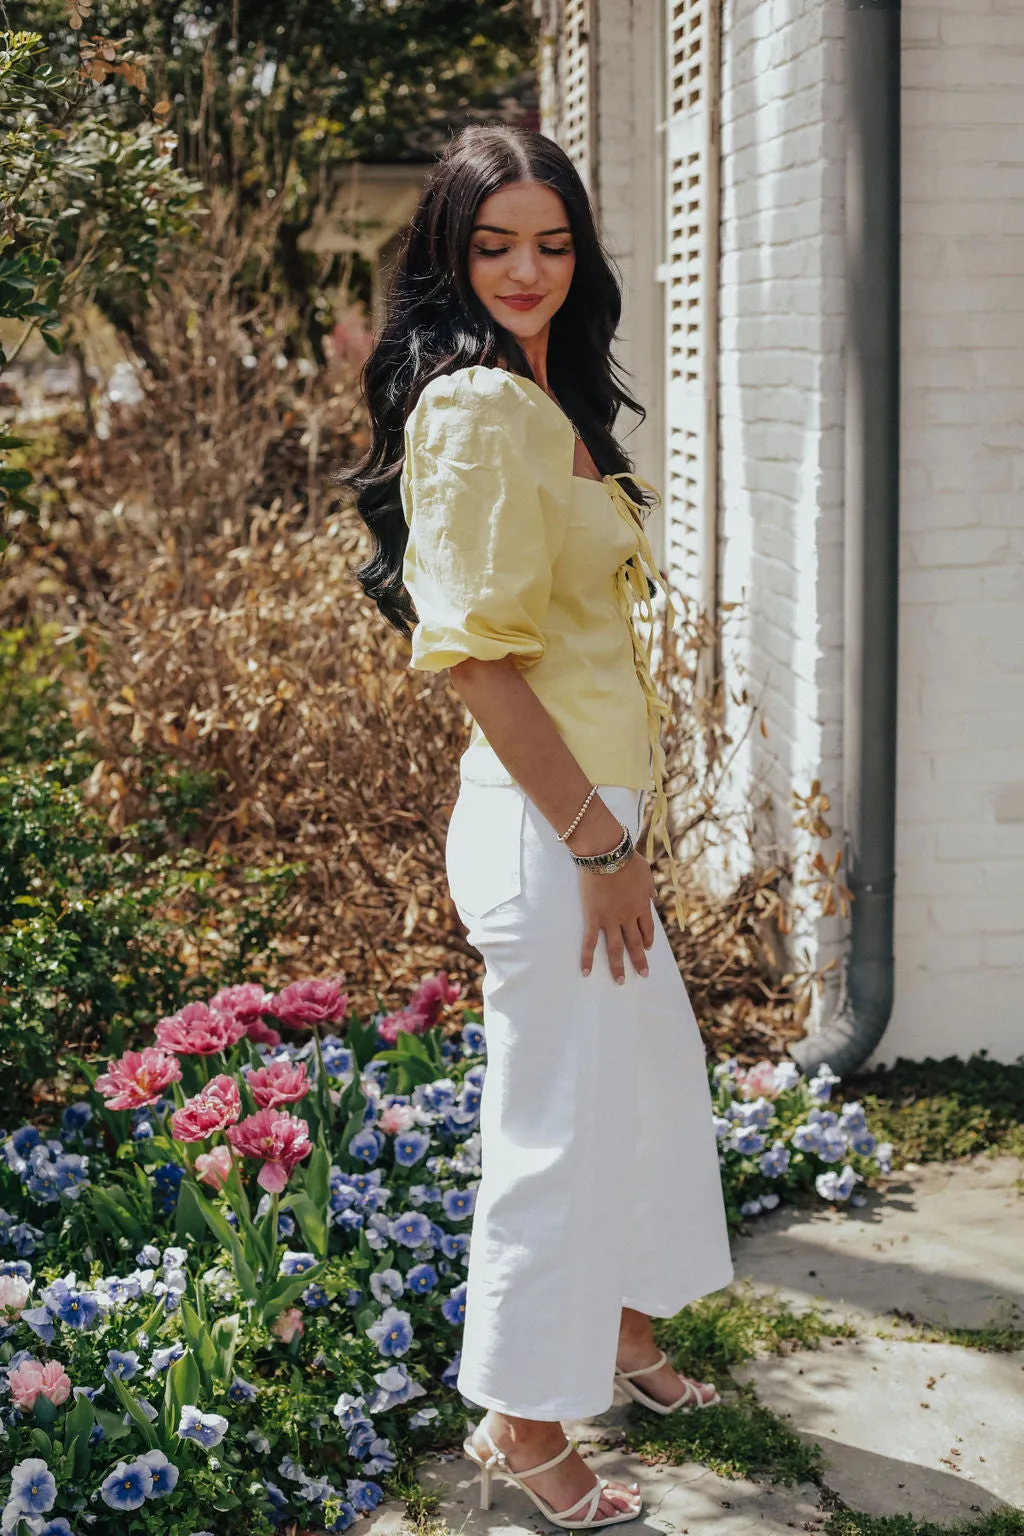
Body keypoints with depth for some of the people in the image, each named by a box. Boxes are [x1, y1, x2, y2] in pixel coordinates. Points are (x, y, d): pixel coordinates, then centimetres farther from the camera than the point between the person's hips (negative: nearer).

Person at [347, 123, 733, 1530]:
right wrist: (596, 843, -20)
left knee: (659, 1082, 23)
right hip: (544, 821, -10)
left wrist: (627, 821, 17)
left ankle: (627, 1337, 42)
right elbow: (477, 651, -23)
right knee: (560, 1129, 2)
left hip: (598, 805, 10)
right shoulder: (477, 409, -18)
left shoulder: (545, 399, 14)